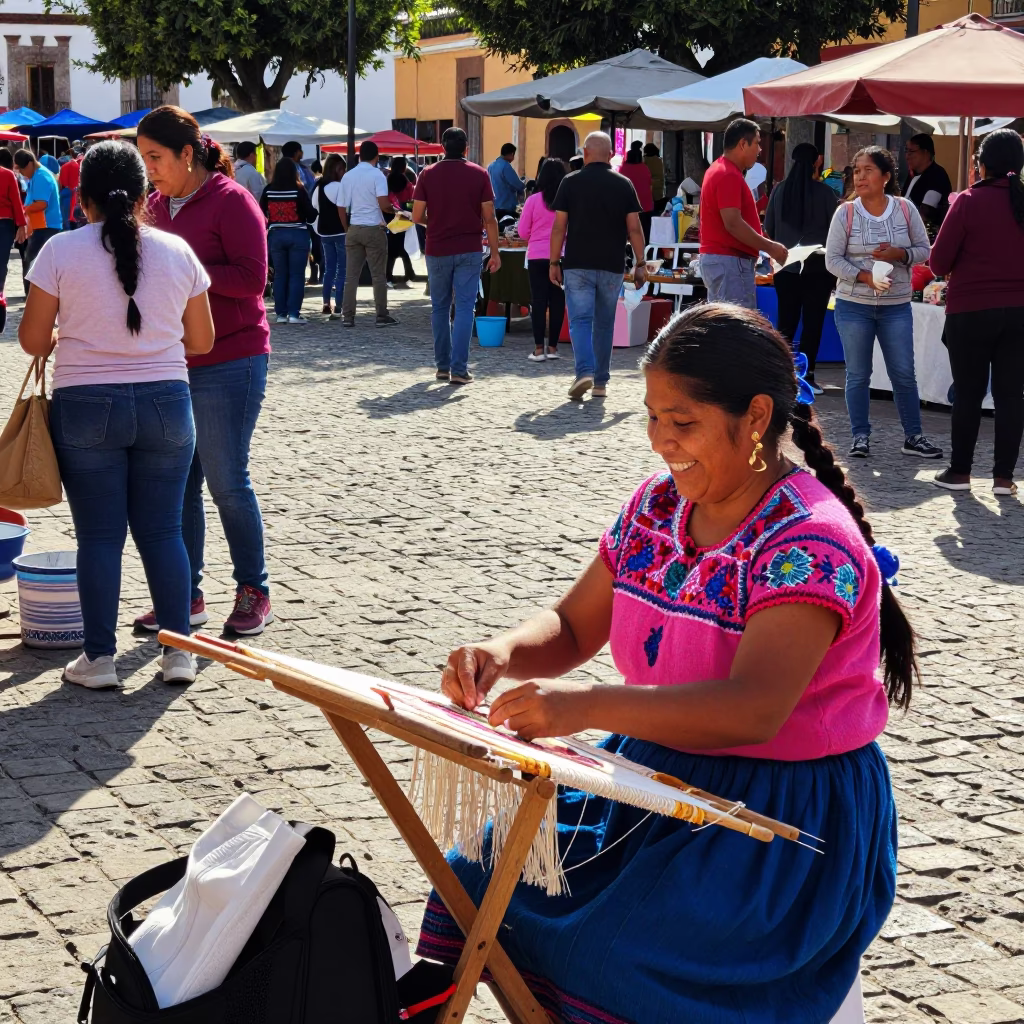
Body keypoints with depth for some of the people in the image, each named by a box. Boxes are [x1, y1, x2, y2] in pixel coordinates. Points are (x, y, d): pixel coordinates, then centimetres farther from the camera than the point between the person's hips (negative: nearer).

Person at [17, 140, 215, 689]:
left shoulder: (61, 251, -7)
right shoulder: (176, 251, 0)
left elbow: (33, 340, -4)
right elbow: (202, 341, 7)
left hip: (86, 407, -2)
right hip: (165, 403, 2)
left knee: (99, 536, 5)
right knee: (162, 531, 10)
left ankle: (99, 657, 9)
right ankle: (178, 650, 11)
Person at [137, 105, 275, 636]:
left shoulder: (231, 201, -10)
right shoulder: (156, 204, 11)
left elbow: (251, 277, -16)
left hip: (229, 362, -6)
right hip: (170, 362, 7)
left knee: (227, 482, -1)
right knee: (177, 483, 7)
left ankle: (253, 592, 12)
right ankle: (186, 596, 16)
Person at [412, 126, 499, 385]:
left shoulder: (428, 174, -1)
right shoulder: (479, 174, -2)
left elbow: (417, 216, -2)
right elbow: (489, 218, -5)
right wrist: (495, 252, 3)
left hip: (437, 250, 1)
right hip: (469, 251, -1)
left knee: (440, 308, 13)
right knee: (464, 308, -2)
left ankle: (442, 366, 17)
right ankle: (459, 368, -9)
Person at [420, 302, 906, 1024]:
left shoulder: (811, 544, -20)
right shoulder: (656, 508, 5)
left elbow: (754, 708, -31)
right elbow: (571, 628, 11)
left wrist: (587, 706, -42)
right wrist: (505, 654, -13)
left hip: (790, 814, -7)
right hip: (660, 775, 7)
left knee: (609, 954, -25)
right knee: (491, 873, -8)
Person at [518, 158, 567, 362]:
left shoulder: (534, 200, -6)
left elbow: (523, 232, 0)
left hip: (537, 257, -1)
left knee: (538, 301, 3)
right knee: (557, 300, 8)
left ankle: (538, 348, -1)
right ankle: (553, 347, 11)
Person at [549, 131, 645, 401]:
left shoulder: (571, 182, -1)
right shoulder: (624, 184, 3)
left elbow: (559, 227, -3)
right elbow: (634, 228, 0)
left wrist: (554, 262, 4)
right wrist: (640, 263, 6)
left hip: (578, 265, -2)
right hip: (612, 266, 2)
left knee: (580, 320, -4)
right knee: (604, 324, 11)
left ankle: (584, 372, -24)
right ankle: (601, 382, 15)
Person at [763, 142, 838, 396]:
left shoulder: (779, 191, -2)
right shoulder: (824, 193, -10)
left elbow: (768, 229, 7)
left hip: (786, 265, 3)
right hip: (817, 267, -3)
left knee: (787, 320, 10)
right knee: (813, 322, 2)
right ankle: (807, 376, 1)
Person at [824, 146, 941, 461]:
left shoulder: (906, 210, -2)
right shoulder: (845, 213, -6)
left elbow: (923, 250, 5)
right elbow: (833, 259, -6)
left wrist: (899, 254, -16)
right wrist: (866, 277, -20)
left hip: (896, 306, 1)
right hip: (853, 305, -1)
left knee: (904, 374, 5)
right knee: (858, 375, 5)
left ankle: (913, 436, 16)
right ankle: (861, 437, 16)